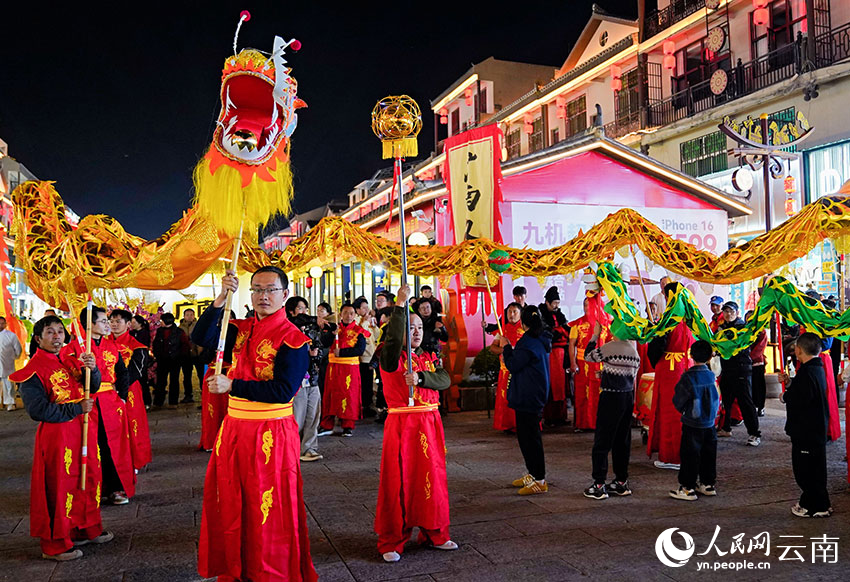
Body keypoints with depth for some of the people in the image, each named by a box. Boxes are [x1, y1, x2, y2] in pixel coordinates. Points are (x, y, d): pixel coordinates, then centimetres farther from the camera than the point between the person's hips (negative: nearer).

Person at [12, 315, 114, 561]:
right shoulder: (33, 370, -11)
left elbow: (93, 387, 4)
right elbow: (38, 409, -18)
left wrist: (92, 369, -17)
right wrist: (77, 408, -18)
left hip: (82, 430, 7)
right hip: (56, 435, -7)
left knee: (88, 479, 15)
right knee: (58, 487, 1)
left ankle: (85, 529, 33)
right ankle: (54, 545, 14)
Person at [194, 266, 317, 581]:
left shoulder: (293, 338, -13)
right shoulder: (241, 329, 7)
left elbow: (282, 390, -19)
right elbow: (200, 338, -4)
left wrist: (231, 386, -19)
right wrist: (221, 298, -15)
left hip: (271, 435, -6)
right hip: (233, 428, 6)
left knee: (268, 511, 4)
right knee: (230, 505, 16)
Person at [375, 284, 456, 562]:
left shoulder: (430, 358, 12)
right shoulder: (391, 358, -4)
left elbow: (445, 380, -5)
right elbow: (393, 339, -27)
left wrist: (420, 377, -21)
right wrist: (400, 305, -30)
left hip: (430, 424, 5)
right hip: (401, 424, -5)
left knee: (432, 477, 11)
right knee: (399, 481, -1)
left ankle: (434, 533, 26)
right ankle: (391, 541, 11)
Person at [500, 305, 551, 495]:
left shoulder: (529, 343, -21)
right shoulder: (540, 340, 10)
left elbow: (513, 365, -17)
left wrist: (506, 347, -5)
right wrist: (509, 350, 24)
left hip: (527, 398, -10)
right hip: (534, 395, 10)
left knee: (529, 437, -4)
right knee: (526, 436, 19)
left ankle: (539, 480, 2)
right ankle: (532, 474, 28)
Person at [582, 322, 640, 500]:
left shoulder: (610, 347, -15)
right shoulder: (634, 351, 7)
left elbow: (588, 356, -2)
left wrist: (595, 335, 7)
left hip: (611, 397, -7)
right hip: (629, 397, 7)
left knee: (602, 441, -1)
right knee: (622, 441, 15)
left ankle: (599, 485, 0)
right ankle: (622, 482, 22)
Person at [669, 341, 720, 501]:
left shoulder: (688, 377, -16)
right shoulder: (712, 375, 0)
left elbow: (678, 401, -9)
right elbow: (716, 399, 11)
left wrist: (683, 410, 10)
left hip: (692, 424, -5)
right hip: (710, 423, 6)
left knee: (690, 454, 0)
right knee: (709, 453, 15)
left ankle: (688, 488, 4)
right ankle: (708, 484, 26)